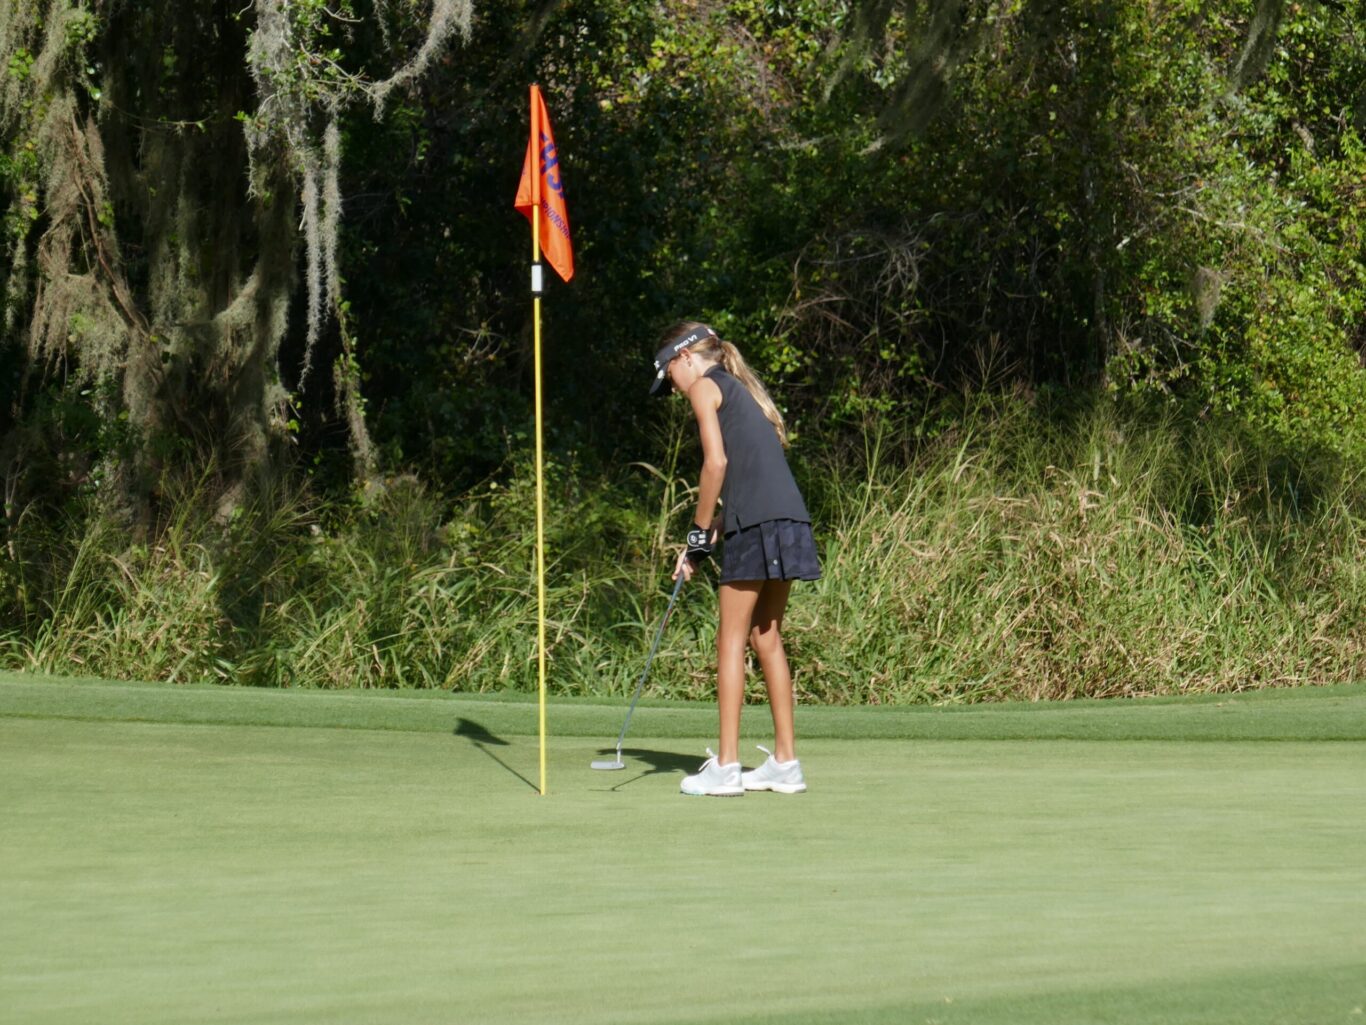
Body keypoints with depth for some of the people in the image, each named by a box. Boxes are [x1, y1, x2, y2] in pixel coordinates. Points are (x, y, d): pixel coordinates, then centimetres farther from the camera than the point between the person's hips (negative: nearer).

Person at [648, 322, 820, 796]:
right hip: (789, 520, 8)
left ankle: (726, 766, -7)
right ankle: (785, 762, 14)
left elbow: (717, 461, -10)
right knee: (767, 638, 13)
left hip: (756, 525, -8)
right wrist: (713, 533, 14)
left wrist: (699, 534, -3)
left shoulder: (705, 386, 2)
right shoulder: (743, 390, 26)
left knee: (732, 640, -4)